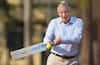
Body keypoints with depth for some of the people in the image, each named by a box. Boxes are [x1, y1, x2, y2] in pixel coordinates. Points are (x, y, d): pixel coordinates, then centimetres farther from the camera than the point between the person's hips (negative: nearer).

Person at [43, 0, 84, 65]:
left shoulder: (78, 22, -1)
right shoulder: (53, 22, 3)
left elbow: (77, 38, -17)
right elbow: (47, 38, -7)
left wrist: (62, 40, -32)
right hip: (55, 59, 0)